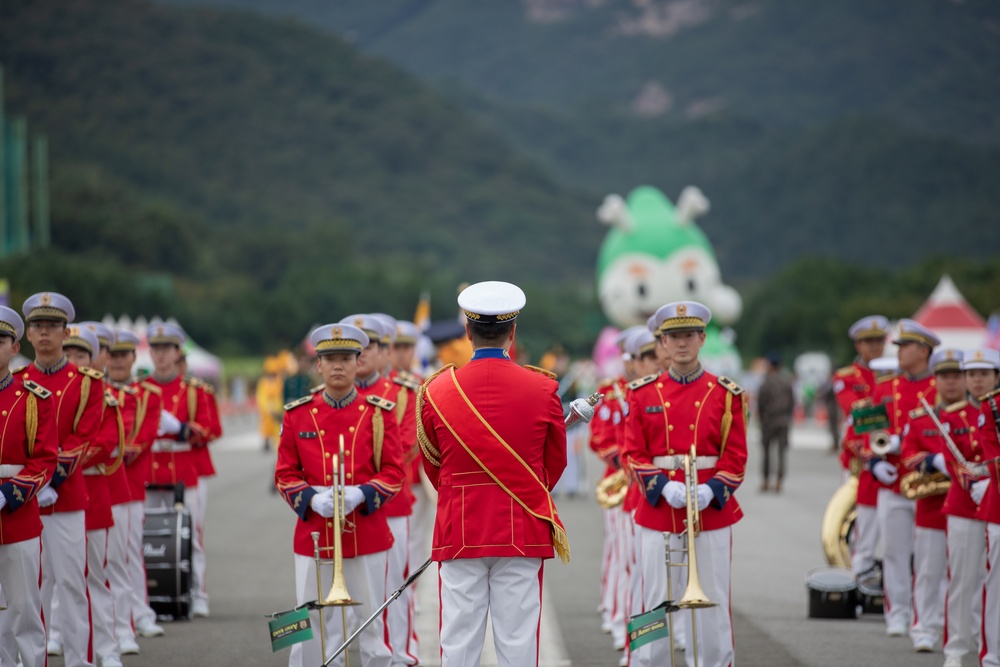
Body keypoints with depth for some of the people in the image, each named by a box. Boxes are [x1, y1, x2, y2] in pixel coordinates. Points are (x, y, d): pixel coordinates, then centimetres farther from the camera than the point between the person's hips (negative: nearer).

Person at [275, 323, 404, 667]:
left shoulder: (379, 413, 2)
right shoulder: (297, 414, 4)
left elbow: (394, 471, 1)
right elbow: (285, 474, 5)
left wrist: (360, 494, -17)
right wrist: (312, 499, -14)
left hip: (367, 533, -1)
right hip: (314, 535, 1)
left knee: (372, 624, 5)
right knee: (312, 628, 1)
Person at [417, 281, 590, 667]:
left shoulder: (436, 392, -3)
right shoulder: (543, 390, -5)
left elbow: (433, 467, 10)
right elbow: (554, 464, 9)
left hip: (459, 533, 1)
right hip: (523, 534, 0)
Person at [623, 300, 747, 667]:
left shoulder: (725, 394, 3)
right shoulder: (644, 393, 6)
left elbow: (735, 456, 1)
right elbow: (634, 453, 2)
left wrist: (710, 490, -16)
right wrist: (663, 486, -14)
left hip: (711, 511, 0)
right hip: (658, 510, 0)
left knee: (712, 604, 2)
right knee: (656, 605, 1)